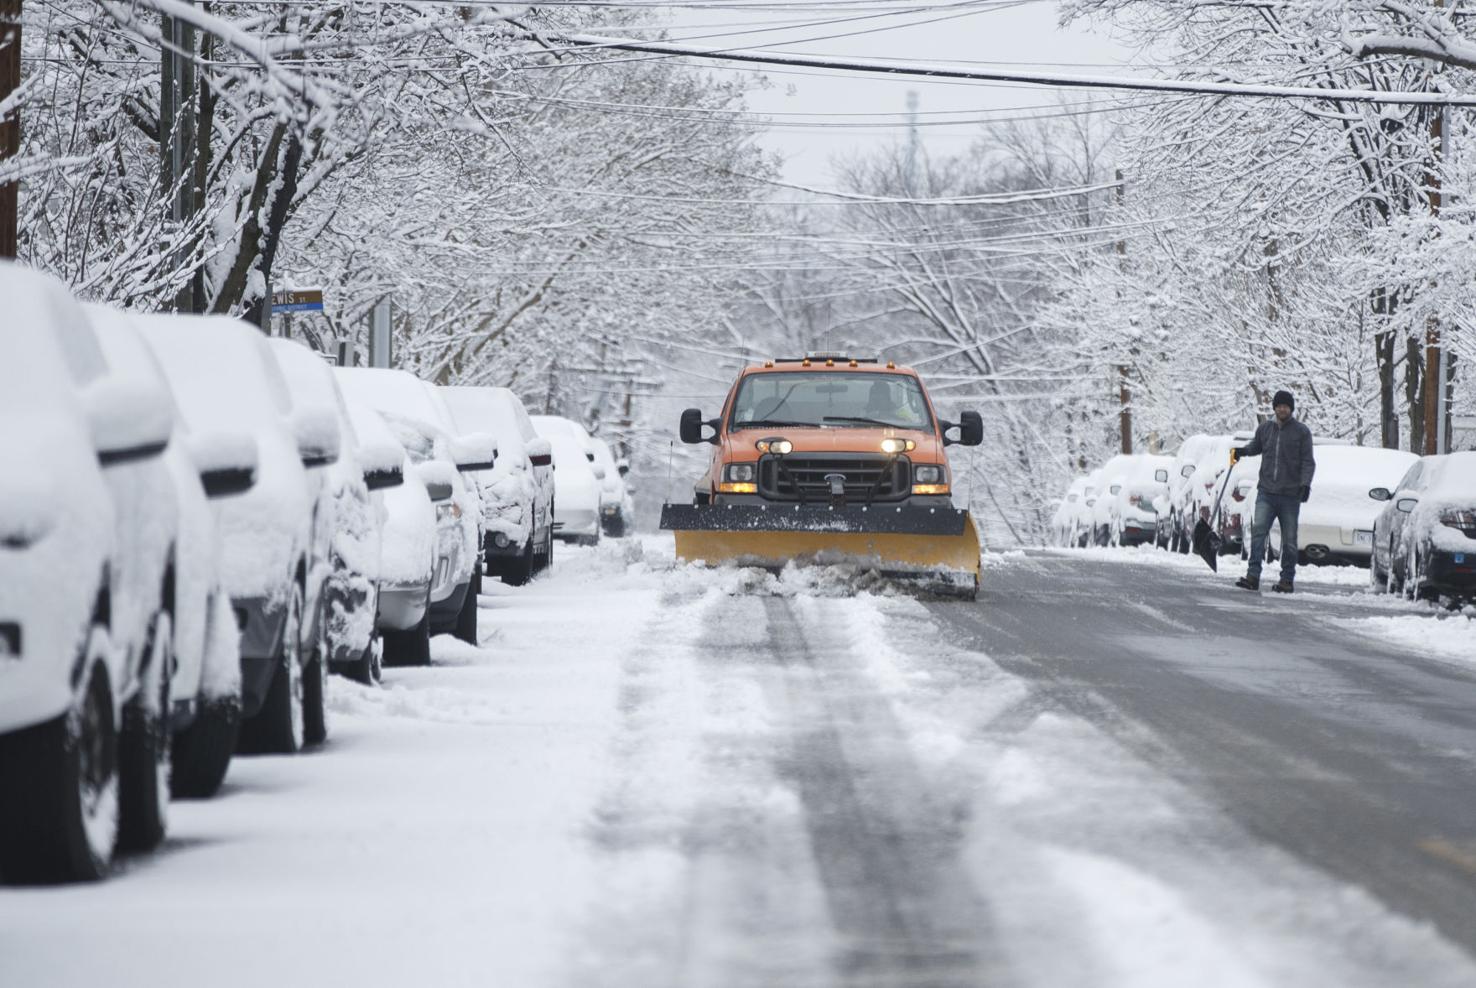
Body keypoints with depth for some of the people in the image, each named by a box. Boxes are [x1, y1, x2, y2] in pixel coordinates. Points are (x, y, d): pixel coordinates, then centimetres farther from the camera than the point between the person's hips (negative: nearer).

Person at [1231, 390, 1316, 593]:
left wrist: (1305, 483, -15)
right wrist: (1242, 451, 9)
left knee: (1289, 540, 4)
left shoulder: (1301, 432, 1)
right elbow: (1256, 446, 29)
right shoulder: (1265, 429, 10)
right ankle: (1253, 576, -17)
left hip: (1290, 495, -2)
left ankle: (1287, 579, 12)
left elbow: (1308, 462, -1)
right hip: (1266, 492, 2)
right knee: (1258, 532, -13)